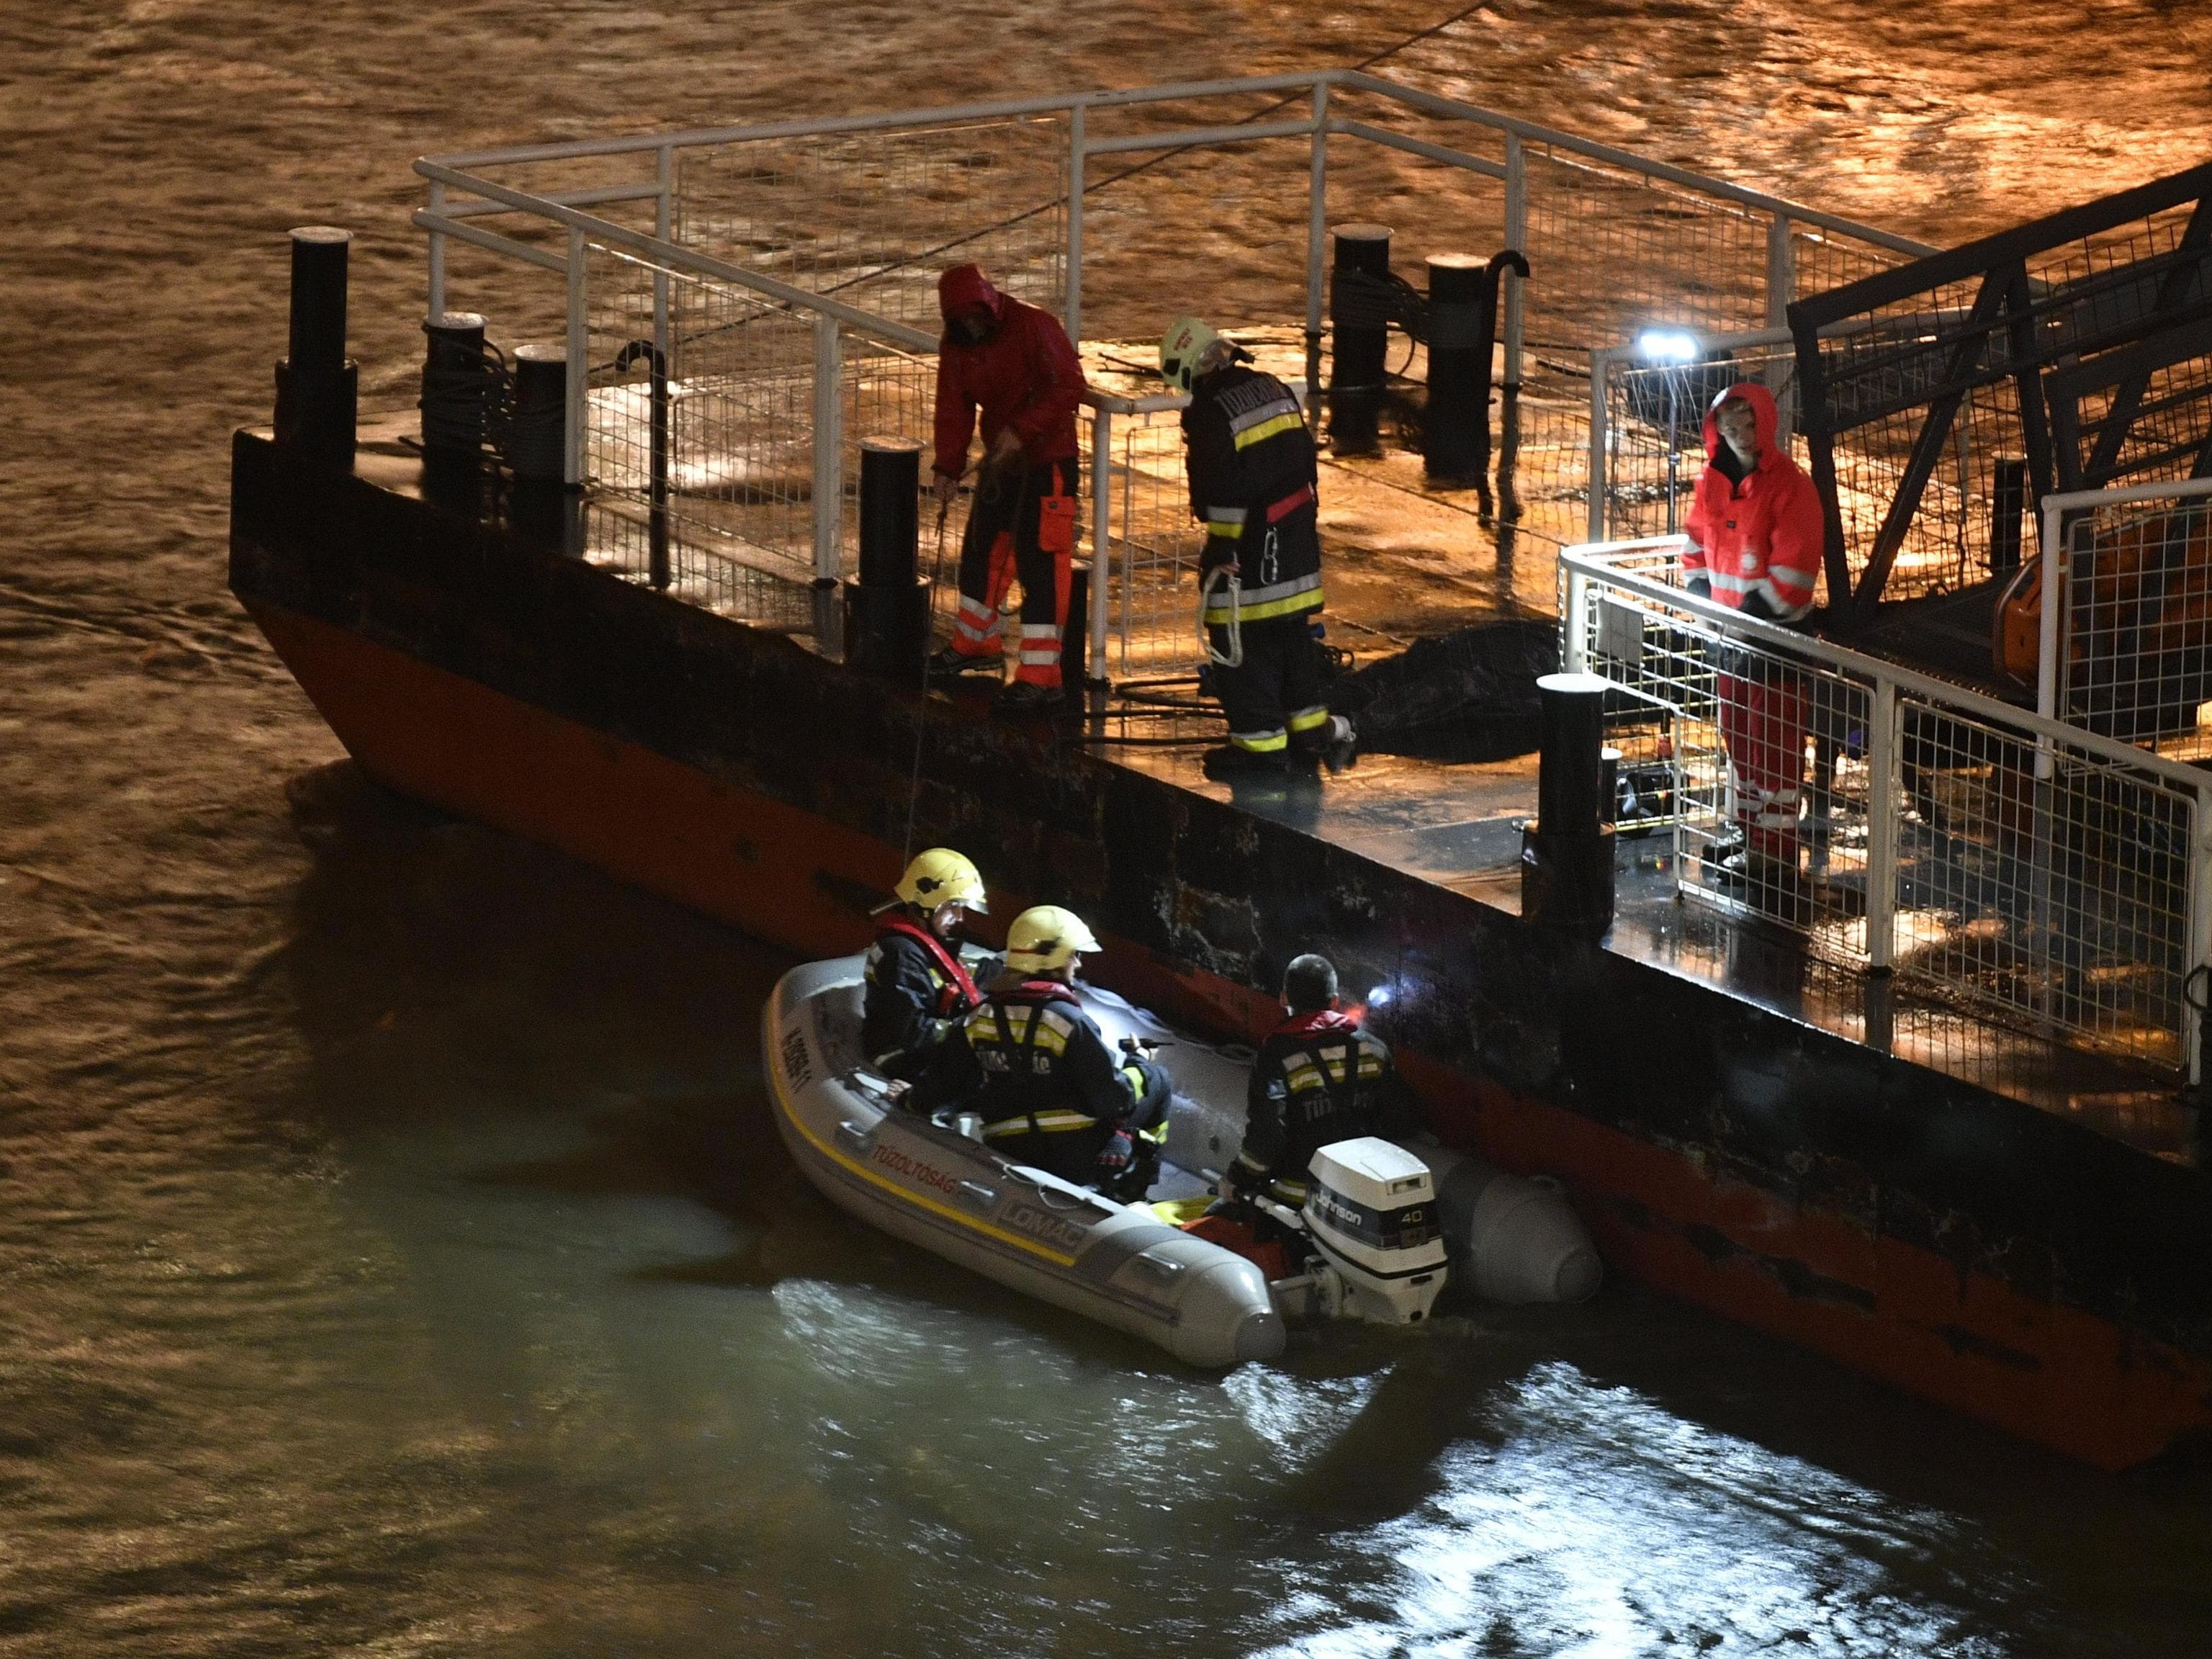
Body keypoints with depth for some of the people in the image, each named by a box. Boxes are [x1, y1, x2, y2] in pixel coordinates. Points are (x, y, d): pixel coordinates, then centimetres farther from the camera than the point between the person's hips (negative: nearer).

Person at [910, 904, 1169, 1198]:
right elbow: (1110, 1097, -17)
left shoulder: (978, 1021, -2)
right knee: (1156, 1078, 13)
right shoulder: (1070, 1022, -19)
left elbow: (943, 1086, 6)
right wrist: (1138, 1066, 4)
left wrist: (914, 1099, 28)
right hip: (1077, 1160, -6)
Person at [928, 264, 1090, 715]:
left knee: (1040, 564, -12)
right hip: (1000, 460, 8)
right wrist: (947, 468, -4)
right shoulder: (956, 346, 2)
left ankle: (1040, 676, -12)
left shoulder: (1034, 328, -20)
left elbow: (1069, 387, -22)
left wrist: (1022, 430, -27)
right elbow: (954, 408, 5)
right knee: (981, 550, 20)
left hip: (1046, 461, -8)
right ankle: (974, 645, 40)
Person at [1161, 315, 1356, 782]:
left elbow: (1219, 490, -19)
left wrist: (1223, 553, -10)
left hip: (1249, 542, -8)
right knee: (1292, 630, 19)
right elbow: (1305, 458, 13)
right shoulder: (1273, 389, 7)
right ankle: (1311, 725, 24)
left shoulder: (1209, 414, -18)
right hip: (1298, 538, 8)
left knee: (1242, 643, 2)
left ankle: (1260, 741, 6)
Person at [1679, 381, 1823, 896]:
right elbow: (1697, 545, 16)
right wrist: (1703, 603, 2)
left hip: (1774, 629, -8)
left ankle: (1774, 850, 3)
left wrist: (1754, 616, -18)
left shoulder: (1787, 483, -17)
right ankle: (1748, 831, 33)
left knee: (1774, 743, -2)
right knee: (1737, 733, 19)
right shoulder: (1714, 479, 6)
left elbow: (1794, 568, -21)